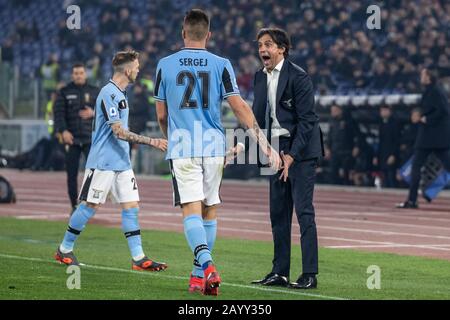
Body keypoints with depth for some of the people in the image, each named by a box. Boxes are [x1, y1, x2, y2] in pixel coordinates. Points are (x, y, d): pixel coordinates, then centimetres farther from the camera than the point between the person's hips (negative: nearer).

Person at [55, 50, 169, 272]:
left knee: (131, 207, 1)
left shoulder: (120, 93, 15)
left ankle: (138, 258, -1)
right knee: (90, 206, -1)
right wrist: (152, 142, -23)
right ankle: (64, 250, 13)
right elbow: (119, 131, -22)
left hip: (122, 163, 9)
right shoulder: (109, 93, -16)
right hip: (102, 162, -9)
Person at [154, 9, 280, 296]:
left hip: (182, 148, -1)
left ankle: (206, 265, -30)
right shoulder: (221, 65, 1)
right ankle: (200, 275, 20)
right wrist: (265, 144, -5)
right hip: (214, 147, 1)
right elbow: (239, 106, -5)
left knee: (192, 210, -7)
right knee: (210, 210, 14)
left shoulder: (165, 65, 3)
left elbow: (161, 115, 10)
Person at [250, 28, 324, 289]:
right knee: (278, 212, 8)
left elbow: (306, 120, -14)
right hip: (276, 150, 7)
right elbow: (258, 116, 15)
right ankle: (280, 272, 14)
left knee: (304, 211, -9)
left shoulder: (298, 77, -12)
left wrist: (292, 155, -18)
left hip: (301, 150, -7)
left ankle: (310, 275, -8)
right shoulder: (261, 77, 10)